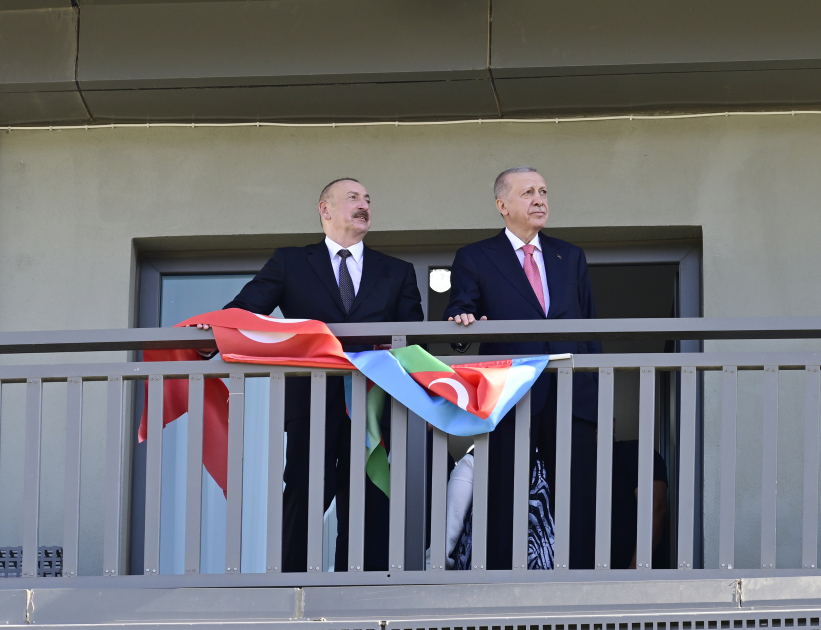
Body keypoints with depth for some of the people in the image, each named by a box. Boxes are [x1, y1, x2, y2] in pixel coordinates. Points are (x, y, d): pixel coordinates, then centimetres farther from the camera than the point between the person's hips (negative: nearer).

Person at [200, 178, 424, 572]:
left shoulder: (397, 273, 19)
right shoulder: (290, 264, 14)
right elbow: (245, 309, 3)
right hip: (311, 405, -2)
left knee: (367, 507, 0)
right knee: (303, 501, -7)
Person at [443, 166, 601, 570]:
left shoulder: (570, 257, 19)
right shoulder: (475, 259, 10)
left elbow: (590, 327, 18)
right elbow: (460, 314, 0)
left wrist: (600, 395, 10)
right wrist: (463, 319, -25)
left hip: (572, 397, 3)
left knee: (581, 503, -2)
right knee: (504, 505, -2)